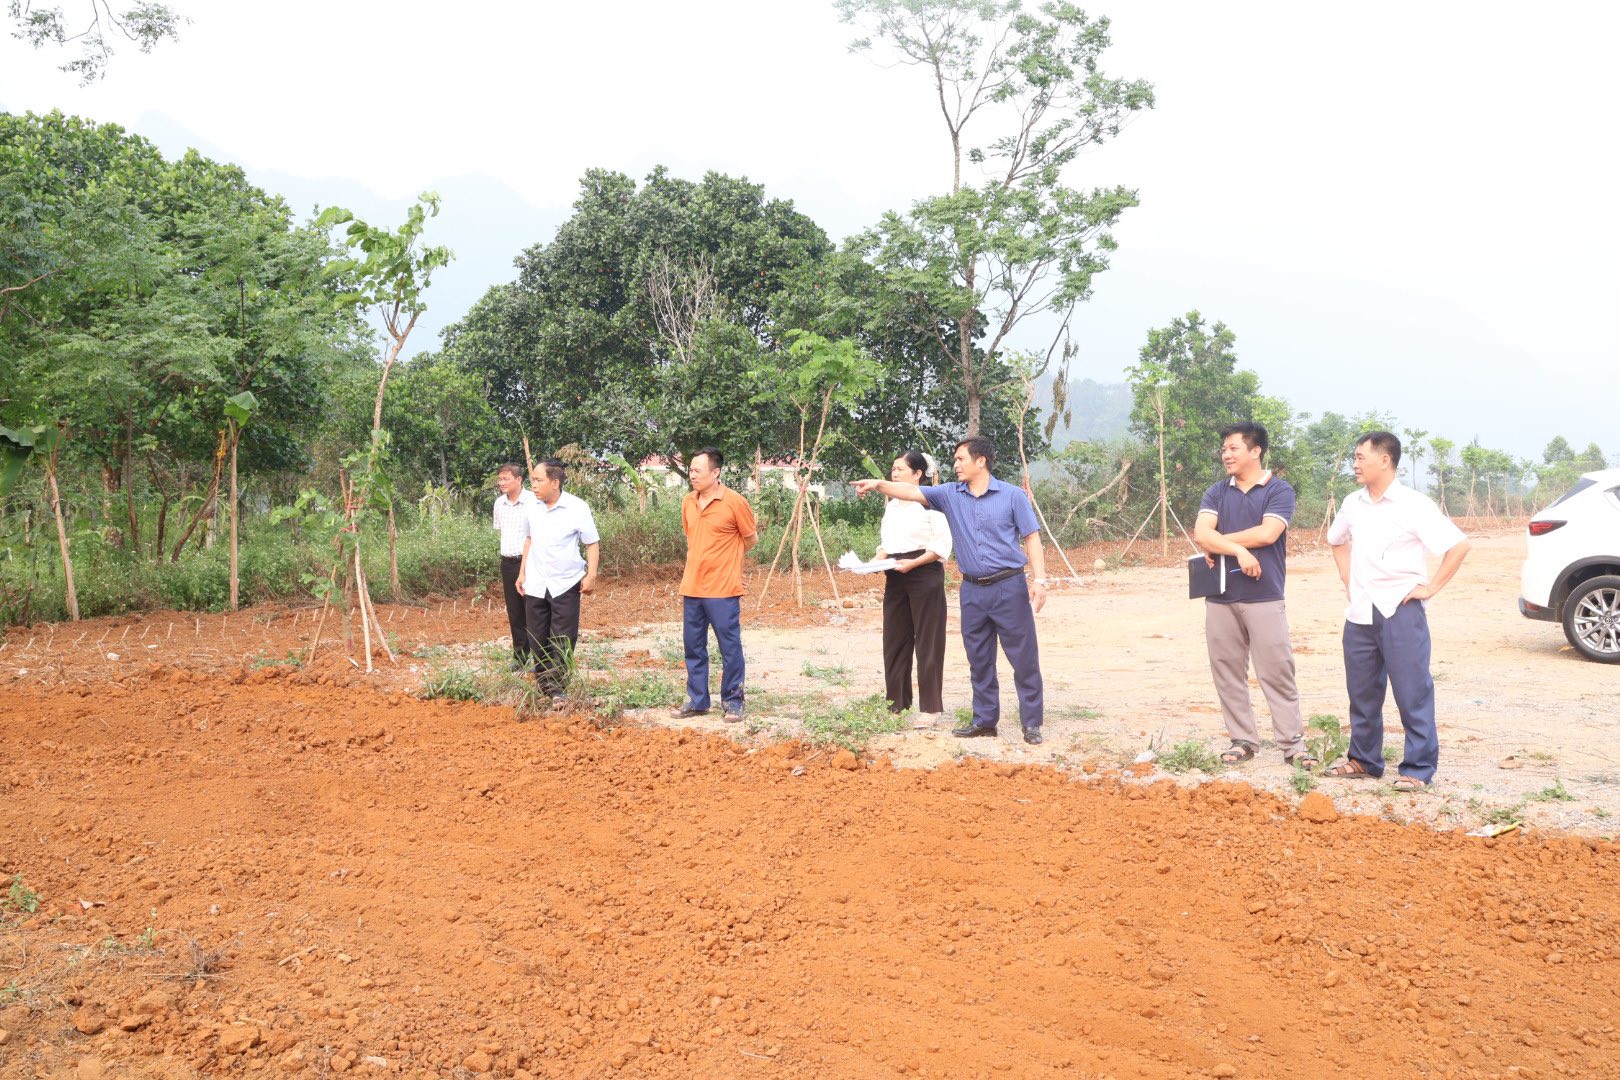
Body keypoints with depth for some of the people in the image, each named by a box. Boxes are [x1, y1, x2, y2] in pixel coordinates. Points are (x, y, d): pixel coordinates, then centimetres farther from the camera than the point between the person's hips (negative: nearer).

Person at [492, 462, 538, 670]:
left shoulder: (532, 501, -14)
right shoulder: (499, 503, 7)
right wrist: (508, 547, 15)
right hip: (507, 563, 6)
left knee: (532, 612, -1)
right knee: (514, 613, 12)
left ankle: (538, 656, 8)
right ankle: (520, 655, 22)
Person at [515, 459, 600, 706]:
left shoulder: (577, 508, -12)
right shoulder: (532, 508, 2)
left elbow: (592, 543, -5)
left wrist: (591, 576, -13)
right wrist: (522, 572, 13)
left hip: (565, 584, -4)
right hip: (535, 584, 4)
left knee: (563, 641, -2)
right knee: (537, 639, 10)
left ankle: (557, 689, 5)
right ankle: (542, 685, 23)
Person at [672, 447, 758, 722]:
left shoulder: (734, 502, -11)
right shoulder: (688, 502, 7)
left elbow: (751, 539, 0)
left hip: (722, 589, -6)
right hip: (691, 588, 6)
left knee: (730, 648, 2)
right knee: (694, 647, 12)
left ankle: (732, 702, 13)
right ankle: (697, 700, 23)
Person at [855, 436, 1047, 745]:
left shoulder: (1013, 496, -3)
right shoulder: (951, 495, 6)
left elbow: (1032, 538, -3)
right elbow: (912, 492, 0)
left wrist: (1039, 580, -11)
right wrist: (880, 485, -15)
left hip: (1009, 588, -4)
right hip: (973, 591, 4)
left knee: (1024, 658, 0)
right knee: (979, 660, 11)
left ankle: (1031, 723, 8)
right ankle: (985, 720, 21)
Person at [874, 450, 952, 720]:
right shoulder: (891, 505, 13)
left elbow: (942, 547, -11)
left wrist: (913, 563, -20)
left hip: (925, 576, -7)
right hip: (896, 578, 7)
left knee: (927, 642, -2)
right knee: (895, 639, 7)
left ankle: (930, 707, 5)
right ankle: (897, 702, 17)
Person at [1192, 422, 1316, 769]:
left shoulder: (1279, 490, 0)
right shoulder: (1217, 492, 11)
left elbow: (1268, 533, -14)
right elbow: (1200, 534, -3)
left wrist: (1217, 543, -6)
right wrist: (1238, 550, -18)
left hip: (1264, 598, -4)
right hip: (1220, 597, 4)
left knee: (1277, 672, -3)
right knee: (1227, 672, 7)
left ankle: (1292, 744, 4)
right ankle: (1242, 740, 17)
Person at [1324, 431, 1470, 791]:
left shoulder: (1413, 505, -10)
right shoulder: (1353, 504, 9)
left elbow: (1459, 545, -13)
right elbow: (1337, 540, 29)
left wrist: (1431, 587, -11)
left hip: (1401, 610, -6)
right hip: (1359, 613, 6)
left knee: (1412, 693, -2)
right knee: (1362, 692, 13)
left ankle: (1419, 768, 6)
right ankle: (1363, 759, 25)